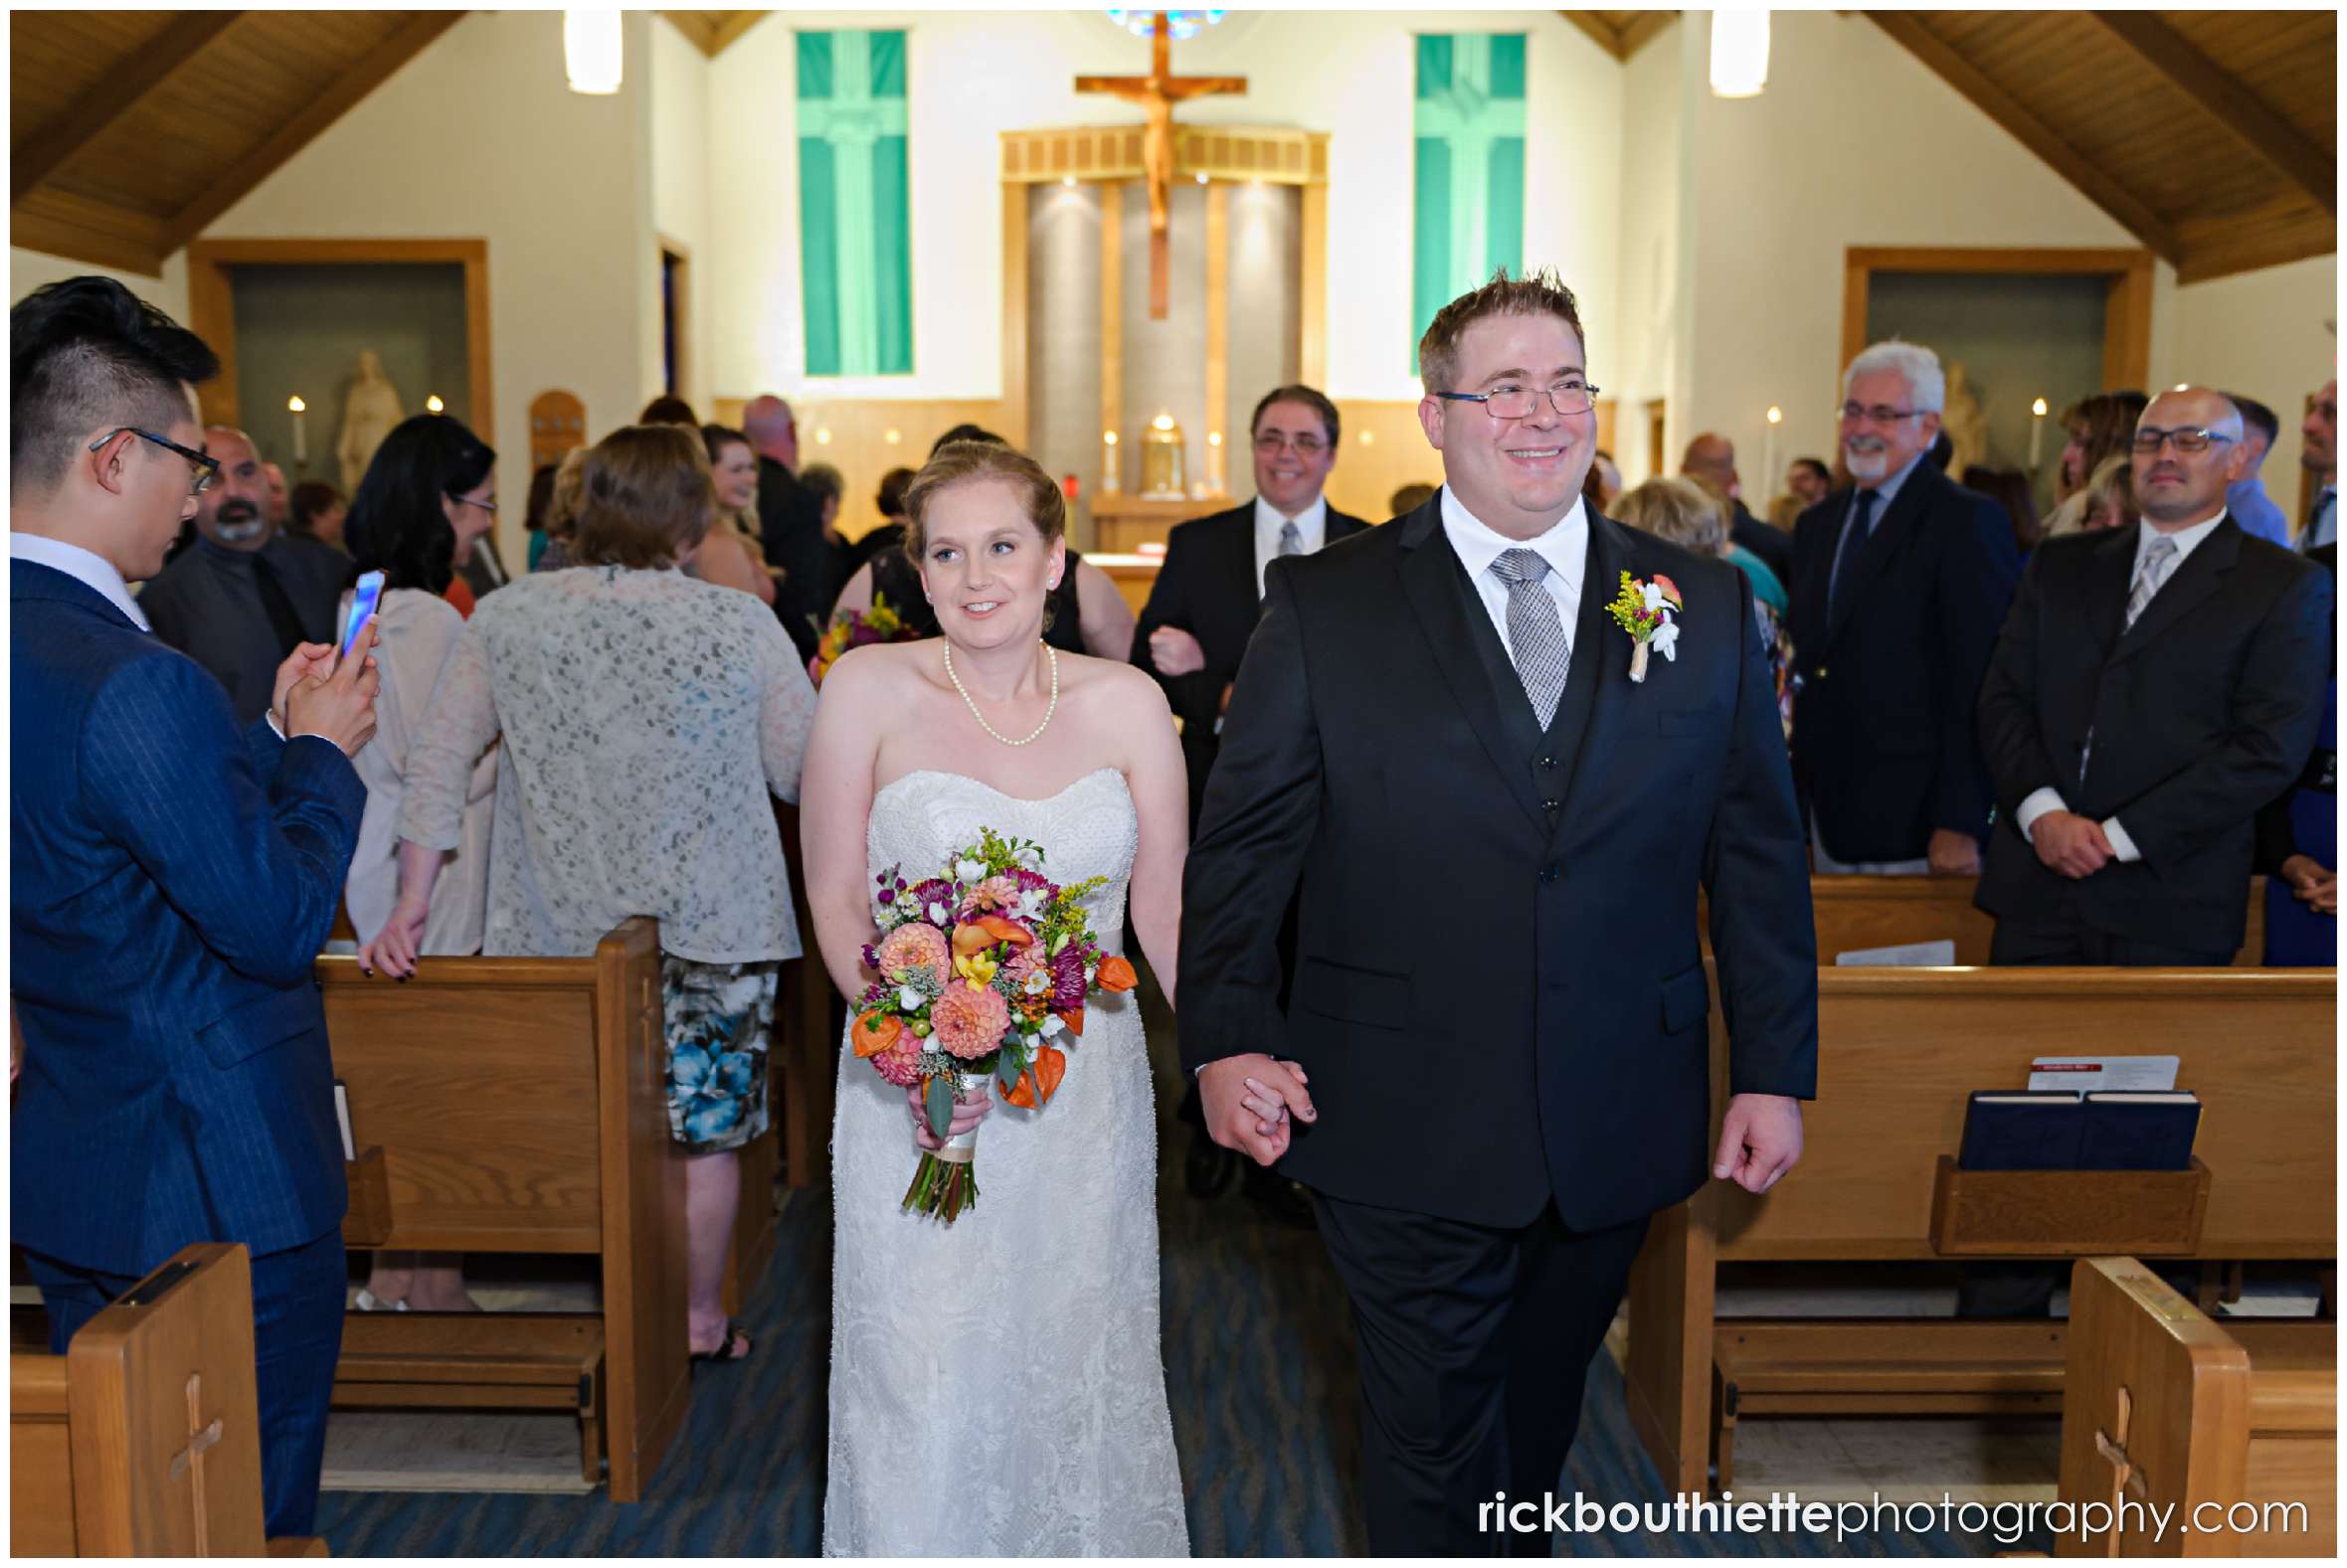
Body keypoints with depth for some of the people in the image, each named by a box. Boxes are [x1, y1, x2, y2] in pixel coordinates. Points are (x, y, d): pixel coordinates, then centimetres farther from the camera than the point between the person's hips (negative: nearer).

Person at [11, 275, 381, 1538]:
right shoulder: (138, 686, -27)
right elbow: (281, 922, -21)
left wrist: (270, 736, 6)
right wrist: (320, 750, -7)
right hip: (219, 1189, -9)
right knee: (249, 1517, 9)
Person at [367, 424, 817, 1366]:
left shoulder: (506, 619, -3)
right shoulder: (741, 625, -10)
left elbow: (439, 761, 0)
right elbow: (807, 774, -3)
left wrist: (412, 906, 5)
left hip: (563, 928, 2)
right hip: (713, 925, -2)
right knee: (706, 1130, 12)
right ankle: (699, 1322, 26)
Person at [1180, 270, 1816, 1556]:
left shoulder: (1707, 606, 3)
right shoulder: (1324, 608, -3)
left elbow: (1759, 855, 5)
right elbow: (1241, 844, -3)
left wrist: (1775, 1070, 3)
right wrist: (1227, 1038, -14)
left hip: (1617, 1124, 3)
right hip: (1404, 1130, -3)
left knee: (1543, 1395, 23)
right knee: (1430, 1429, 8)